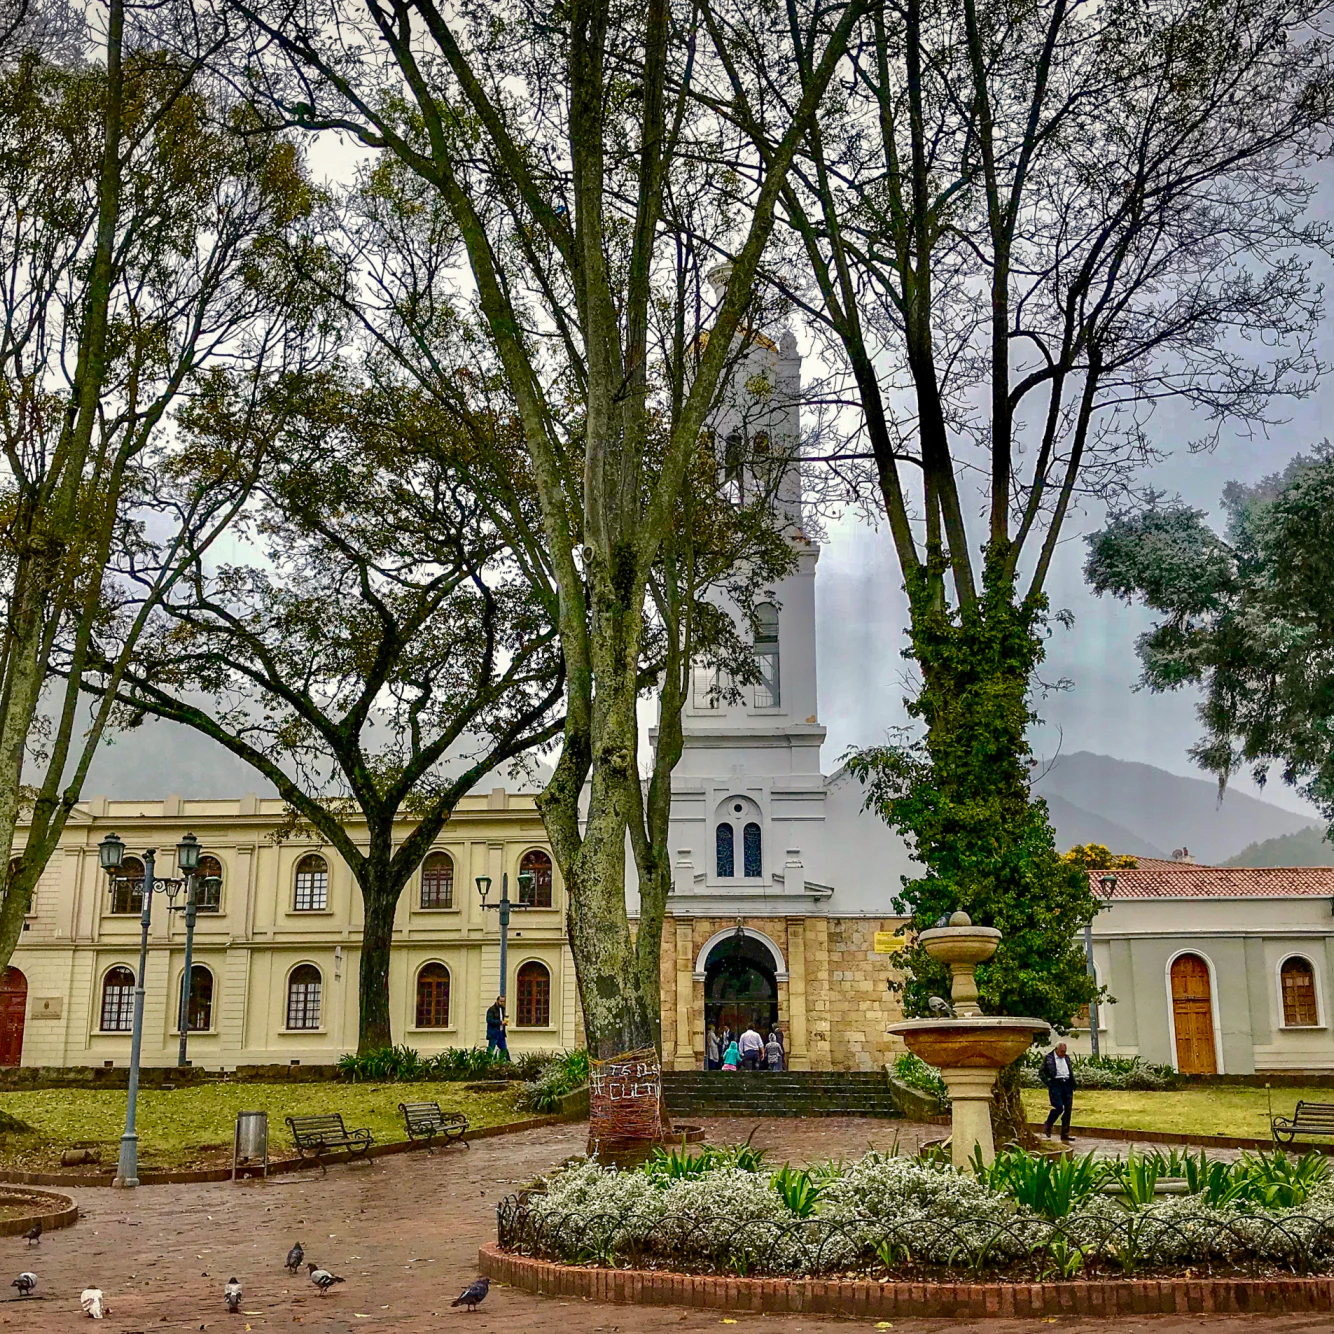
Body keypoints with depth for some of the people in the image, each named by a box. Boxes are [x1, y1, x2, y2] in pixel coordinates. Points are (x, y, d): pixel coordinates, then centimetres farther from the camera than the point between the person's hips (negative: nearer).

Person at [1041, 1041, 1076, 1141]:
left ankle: (1065, 1135, 8)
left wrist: (1073, 1084, 10)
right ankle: (1047, 1127, 11)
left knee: (1068, 1109, 1)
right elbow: (1042, 1072, 0)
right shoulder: (1048, 1058, 1)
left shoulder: (1067, 1057, 17)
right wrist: (1048, 1083, -10)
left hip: (1067, 1085, 6)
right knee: (1058, 1107, -15)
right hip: (1056, 1085, -5)